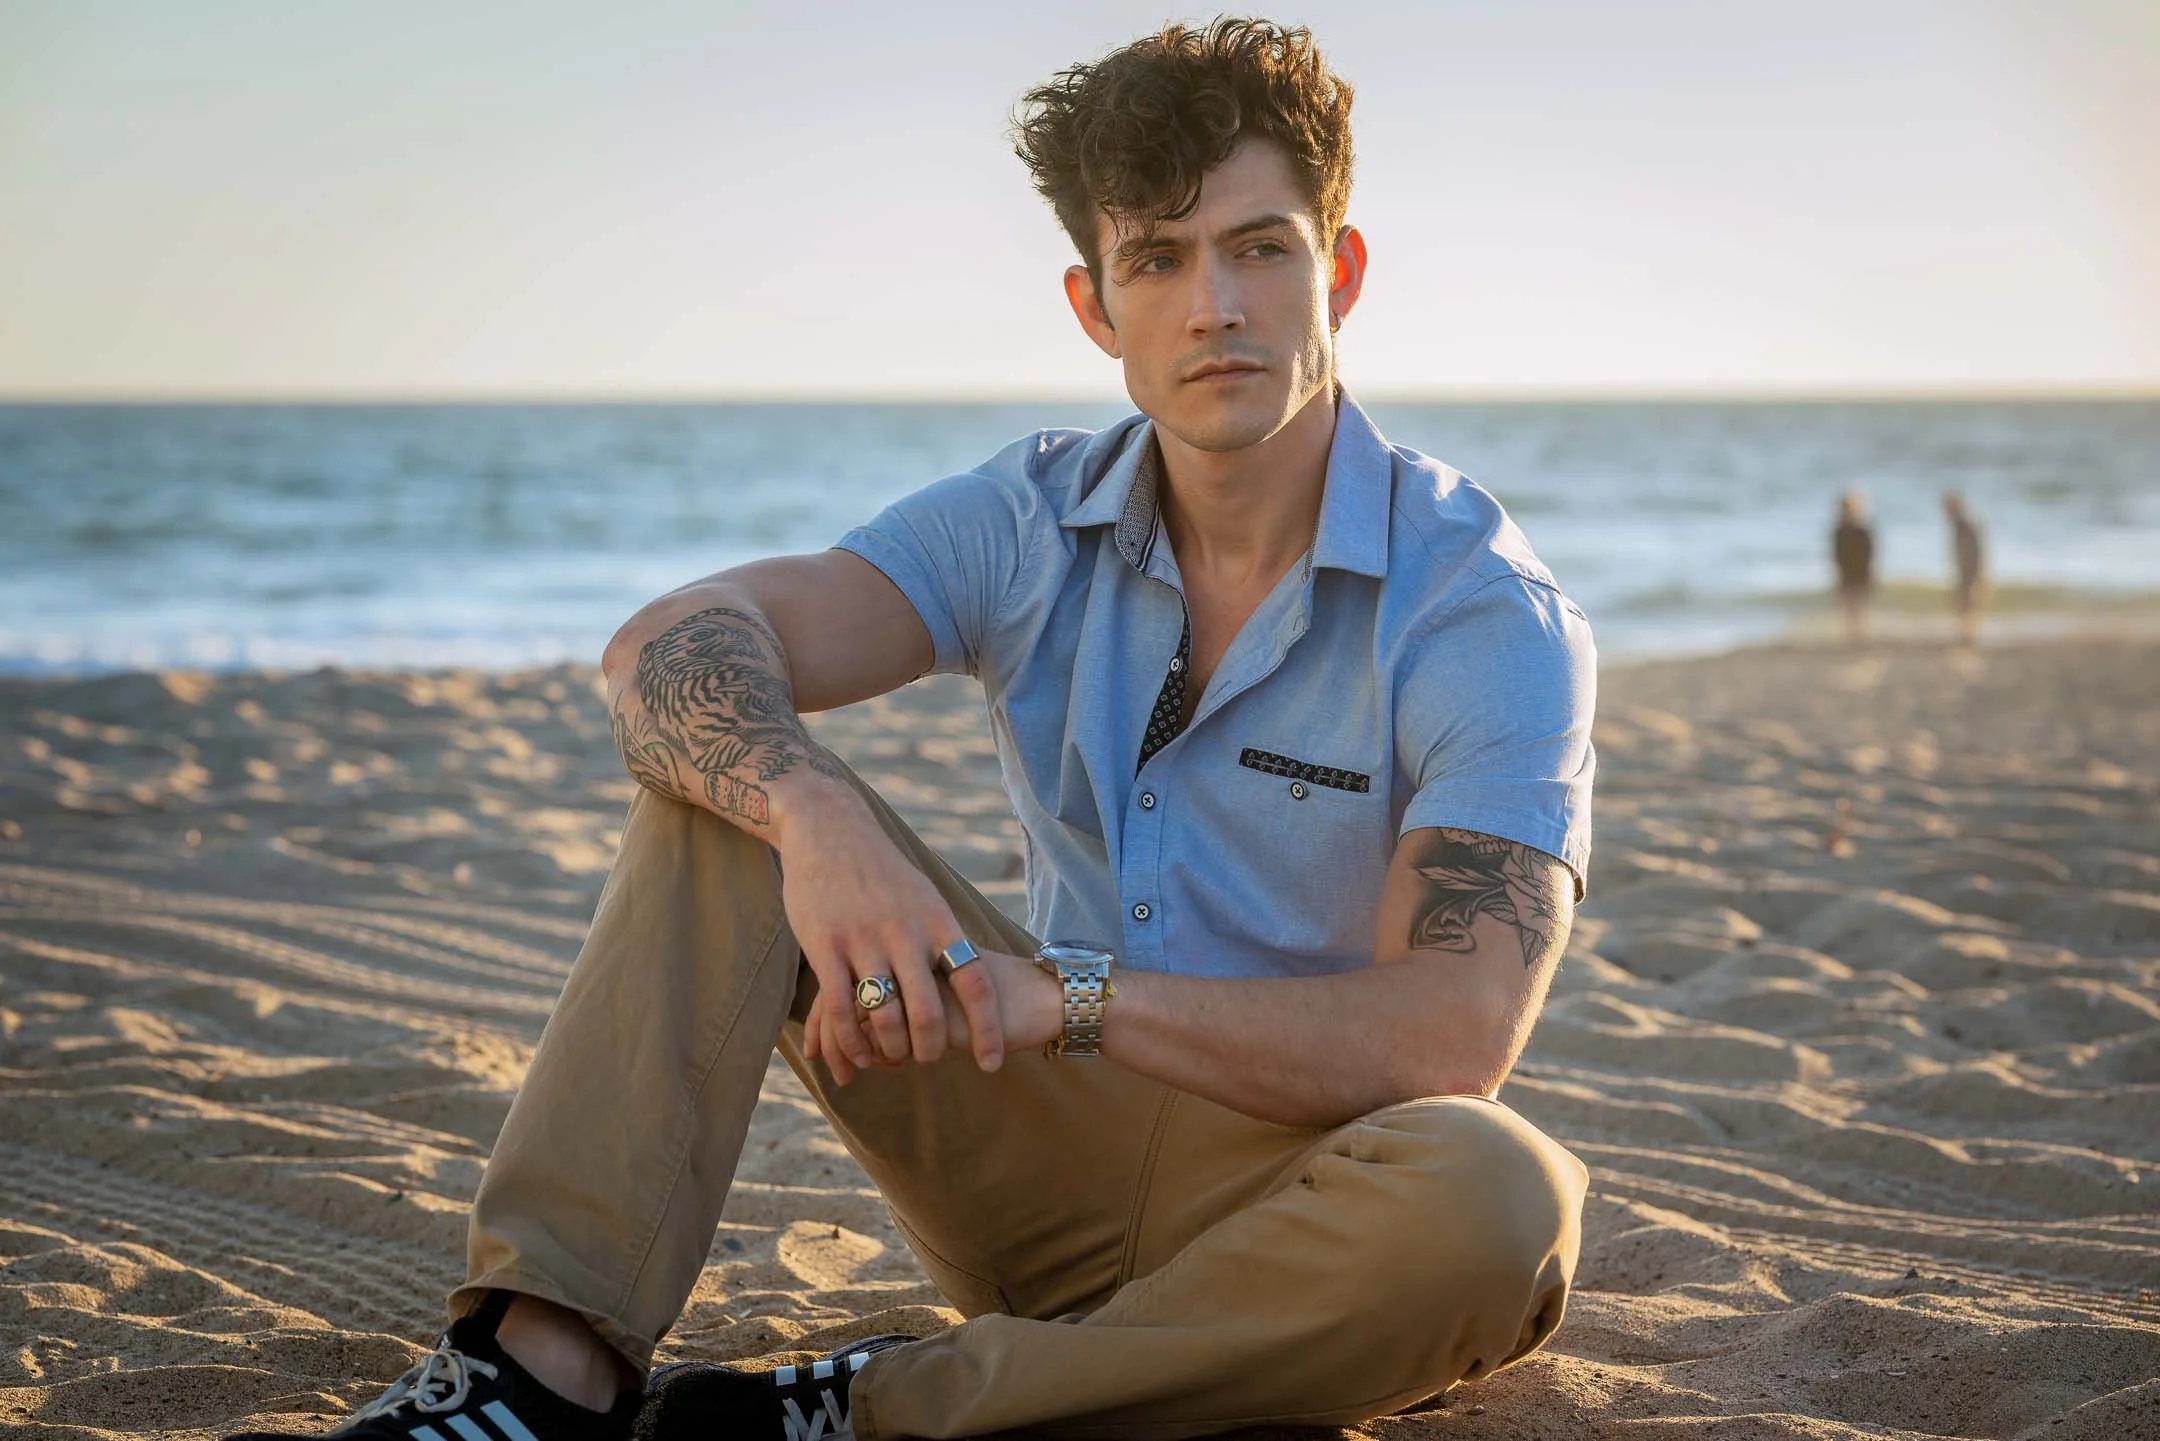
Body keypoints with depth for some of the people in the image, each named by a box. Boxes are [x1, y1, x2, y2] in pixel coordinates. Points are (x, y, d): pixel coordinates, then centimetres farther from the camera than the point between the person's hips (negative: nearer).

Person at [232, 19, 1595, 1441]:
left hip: (1292, 1201, -3)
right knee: (732, 775, -13)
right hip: (1053, 1155, 3)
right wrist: (817, 815, -39)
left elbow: (1451, 1037, -26)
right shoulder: (1036, 521, -1)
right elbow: (671, 648, -17)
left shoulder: (1492, 616, -14)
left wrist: (1068, 990, -30)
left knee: (1499, 1195, -39)